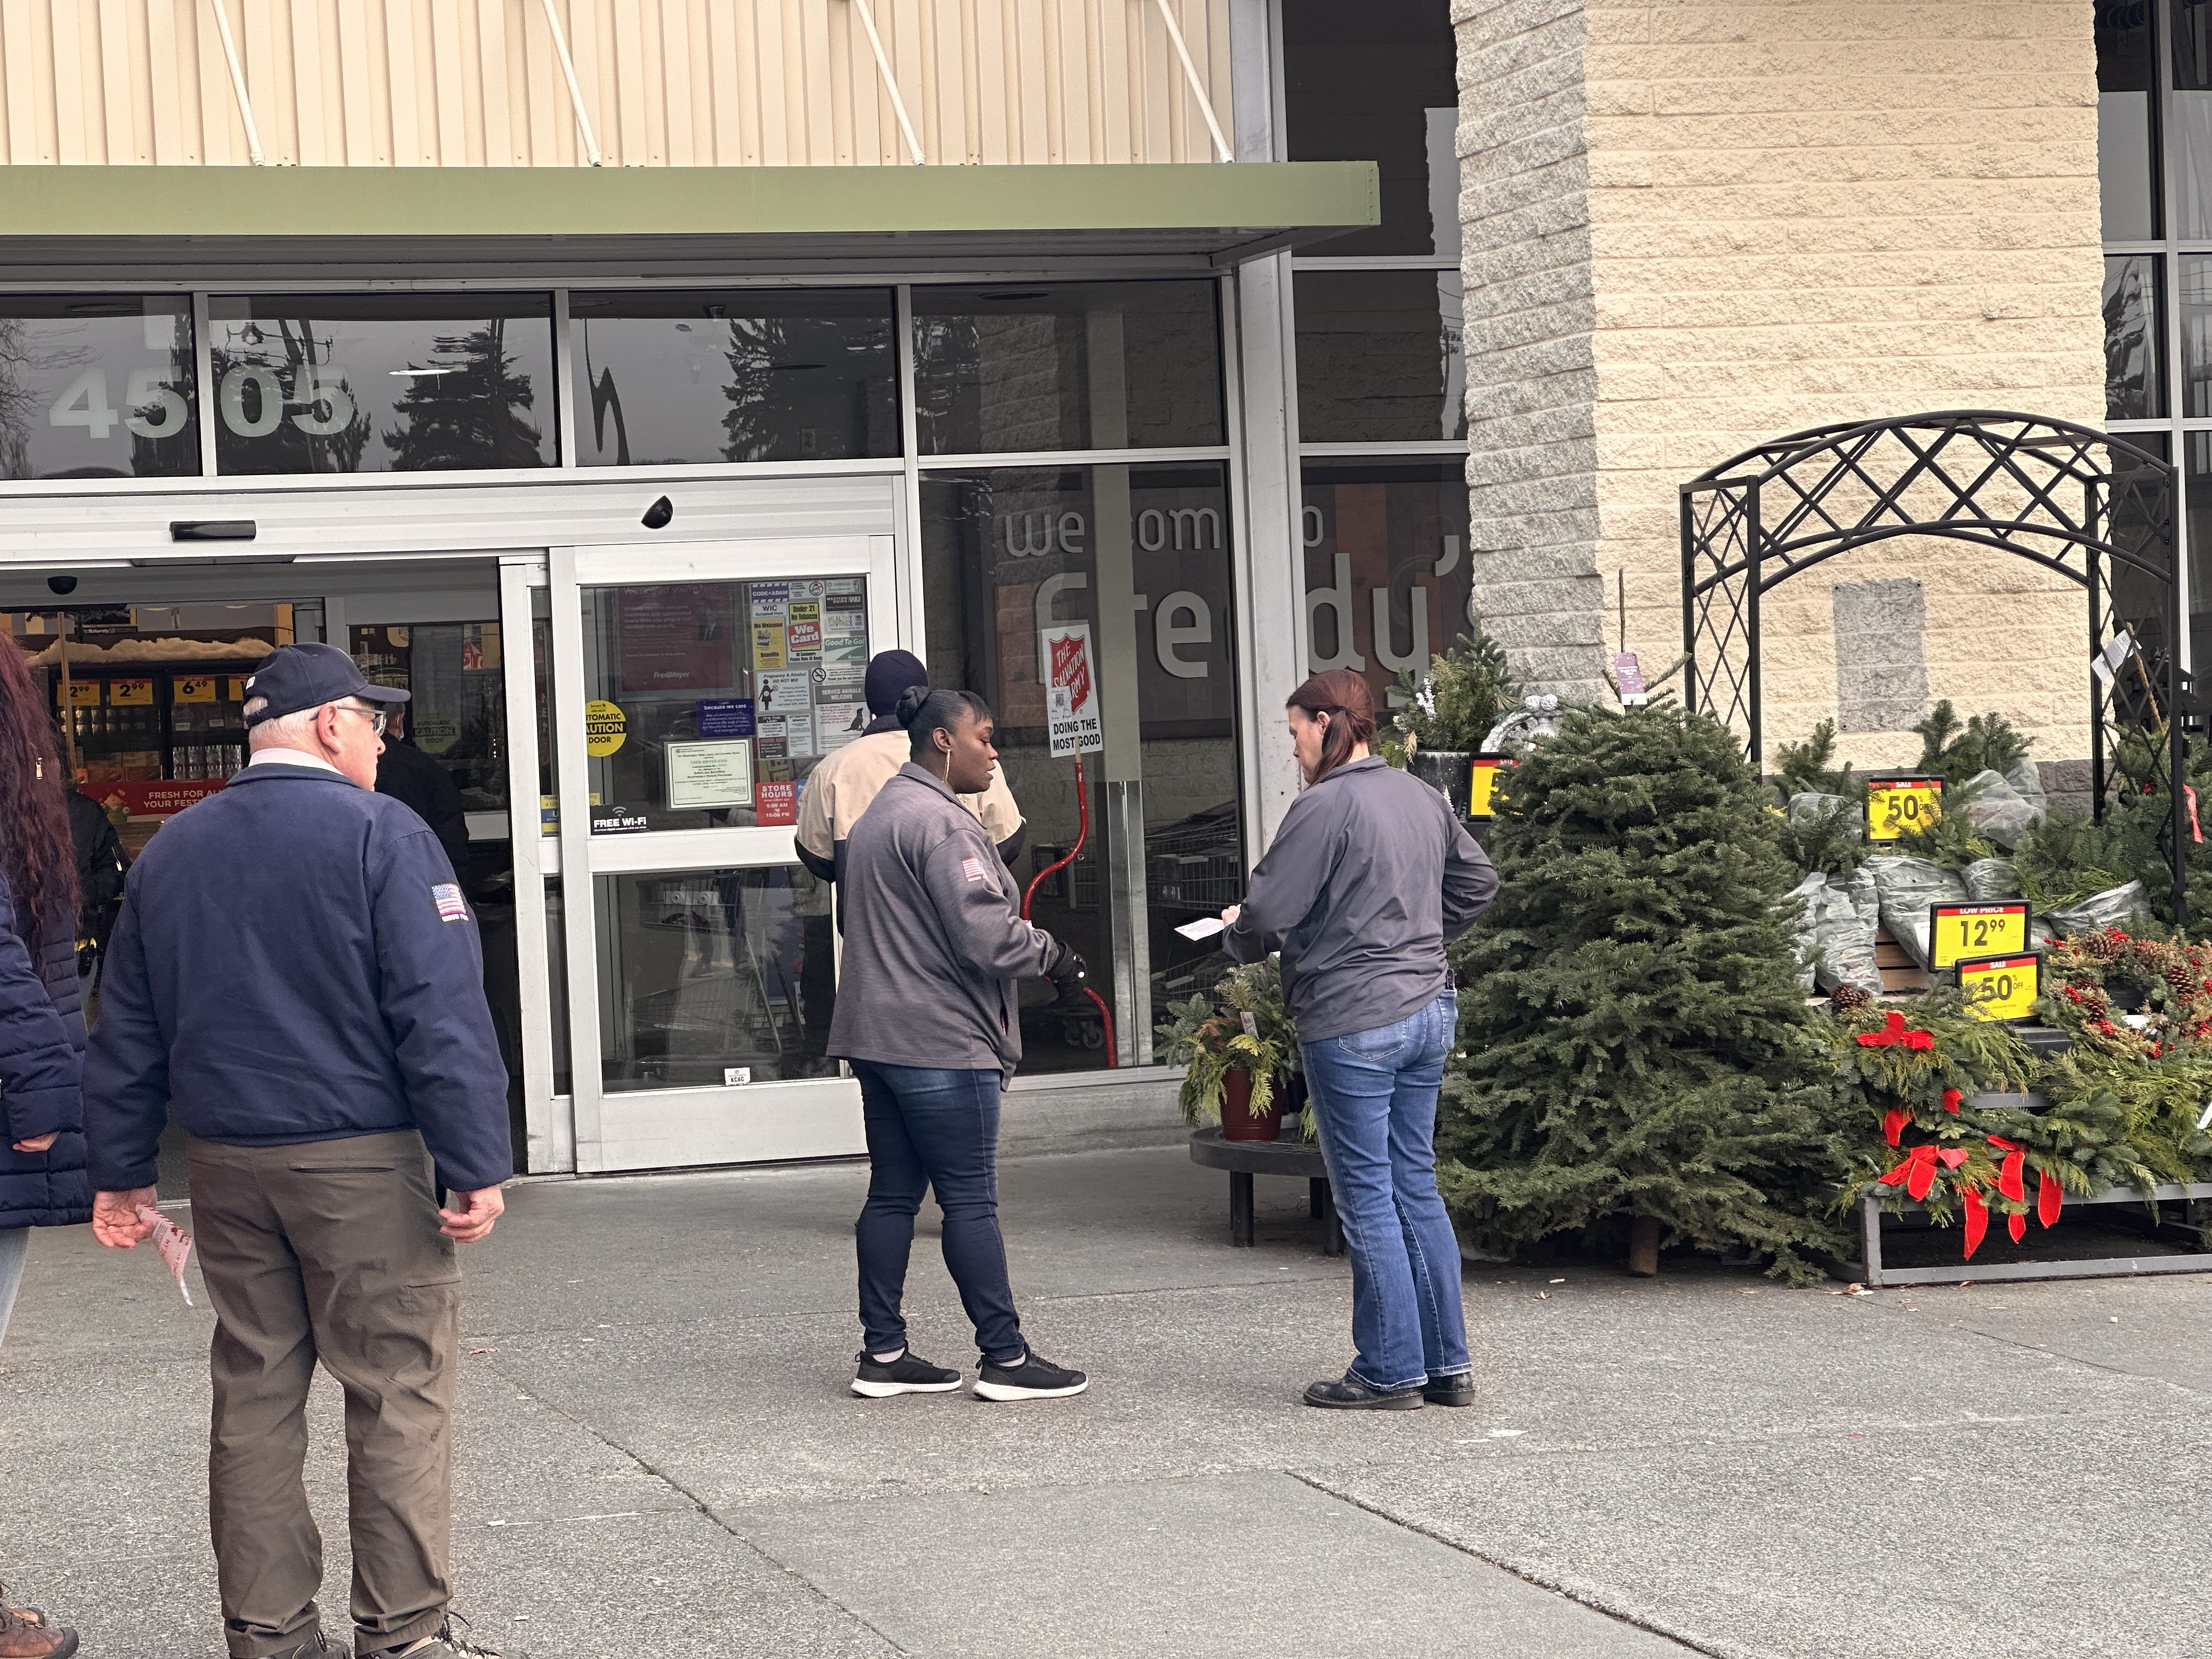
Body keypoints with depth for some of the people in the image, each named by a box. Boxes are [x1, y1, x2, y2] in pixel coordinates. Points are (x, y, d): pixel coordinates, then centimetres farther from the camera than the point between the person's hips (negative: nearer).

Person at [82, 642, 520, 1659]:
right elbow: (440, 1012, -14)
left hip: (226, 1160, 6)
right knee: (400, 1395, 0)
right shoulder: (378, 834, -9)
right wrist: (476, 1166, -13)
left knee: (253, 1399, 11)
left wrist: (121, 1173, 20)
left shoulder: (168, 852, 11)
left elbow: (128, 1031, 15)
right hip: (362, 1158, -6)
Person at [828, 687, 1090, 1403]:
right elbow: (984, 935, -21)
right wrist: (1051, 955, -4)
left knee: (893, 1194, 11)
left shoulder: (880, 815, 19)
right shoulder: (940, 821, -15)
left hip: (878, 1035, 10)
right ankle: (1006, 1358, -1)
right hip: (942, 1043, -10)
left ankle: (883, 1354, 13)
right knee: (970, 1201, -5)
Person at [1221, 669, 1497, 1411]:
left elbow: (1266, 914, -16)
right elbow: (1476, 882, 22)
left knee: (1367, 1196, 1)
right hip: (1428, 1008, 8)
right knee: (1416, 1187, 13)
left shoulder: (1324, 806, -15)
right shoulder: (1423, 798, 10)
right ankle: (1448, 1364, 15)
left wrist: (1238, 934, 6)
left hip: (1352, 1023, -8)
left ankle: (1390, 1371, 5)